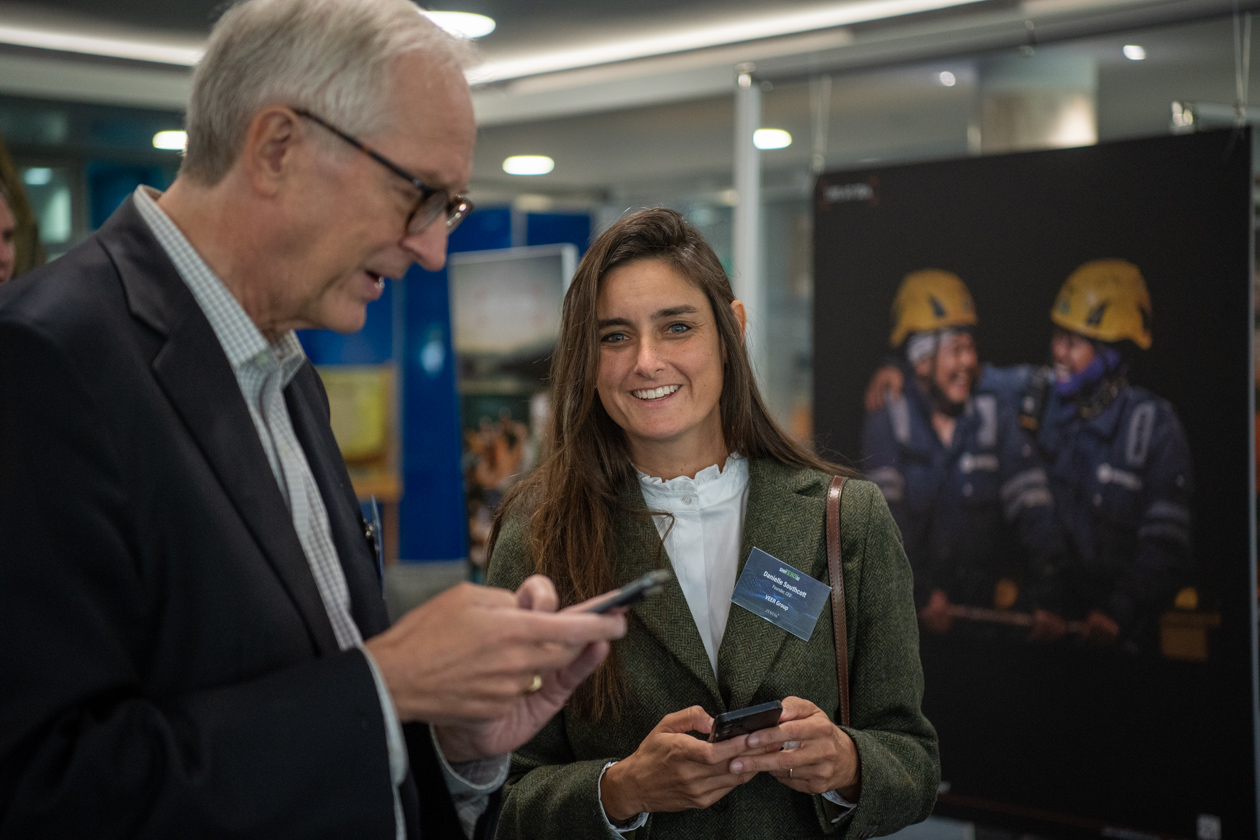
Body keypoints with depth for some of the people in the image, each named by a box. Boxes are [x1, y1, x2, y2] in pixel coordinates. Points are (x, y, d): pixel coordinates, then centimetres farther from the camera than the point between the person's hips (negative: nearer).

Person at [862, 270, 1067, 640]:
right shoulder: (888, 421, -2)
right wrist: (919, 594, -24)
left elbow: (1032, 507, -5)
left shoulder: (996, 415, 2)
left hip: (989, 606, 1)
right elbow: (885, 517, -13)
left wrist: (1046, 599, -15)